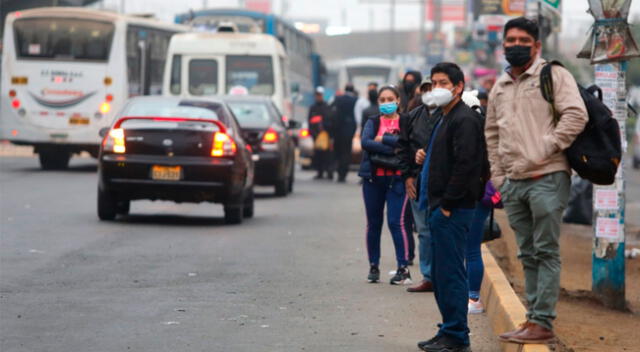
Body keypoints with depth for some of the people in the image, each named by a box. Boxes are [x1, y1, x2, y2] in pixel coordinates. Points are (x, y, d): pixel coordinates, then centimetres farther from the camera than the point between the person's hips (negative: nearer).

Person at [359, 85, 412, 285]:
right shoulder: (373, 122, 9)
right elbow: (365, 142, -9)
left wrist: (382, 138, -9)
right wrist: (393, 150, -15)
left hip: (396, 178, -3)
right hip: (373, 178, 3)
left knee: (395, 222, -11)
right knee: (373, 223, 9)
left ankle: (403, 269, -7)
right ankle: (373, 267, 20)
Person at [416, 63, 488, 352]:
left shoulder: (464, 120, -13)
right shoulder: (445, 119, 19)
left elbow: (466, 164, -20)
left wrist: (447, 204, -19)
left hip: (453, 210, -11)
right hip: (440, 208, 11)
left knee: (450, 273, -8)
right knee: (440, 274, 13)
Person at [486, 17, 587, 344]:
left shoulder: (554, 75, -3)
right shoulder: (499, 87, 18)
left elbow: (576, 116, -14)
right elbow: (492, 133, 25)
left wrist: (544, 151, -17)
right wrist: (498, 175, 16)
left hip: (546, 178, -7)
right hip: (513, 183, 7)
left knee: (546, 252, -6)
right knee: (528, 255, 11)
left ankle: (542, 322, -7)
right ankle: (533, 318, 16)